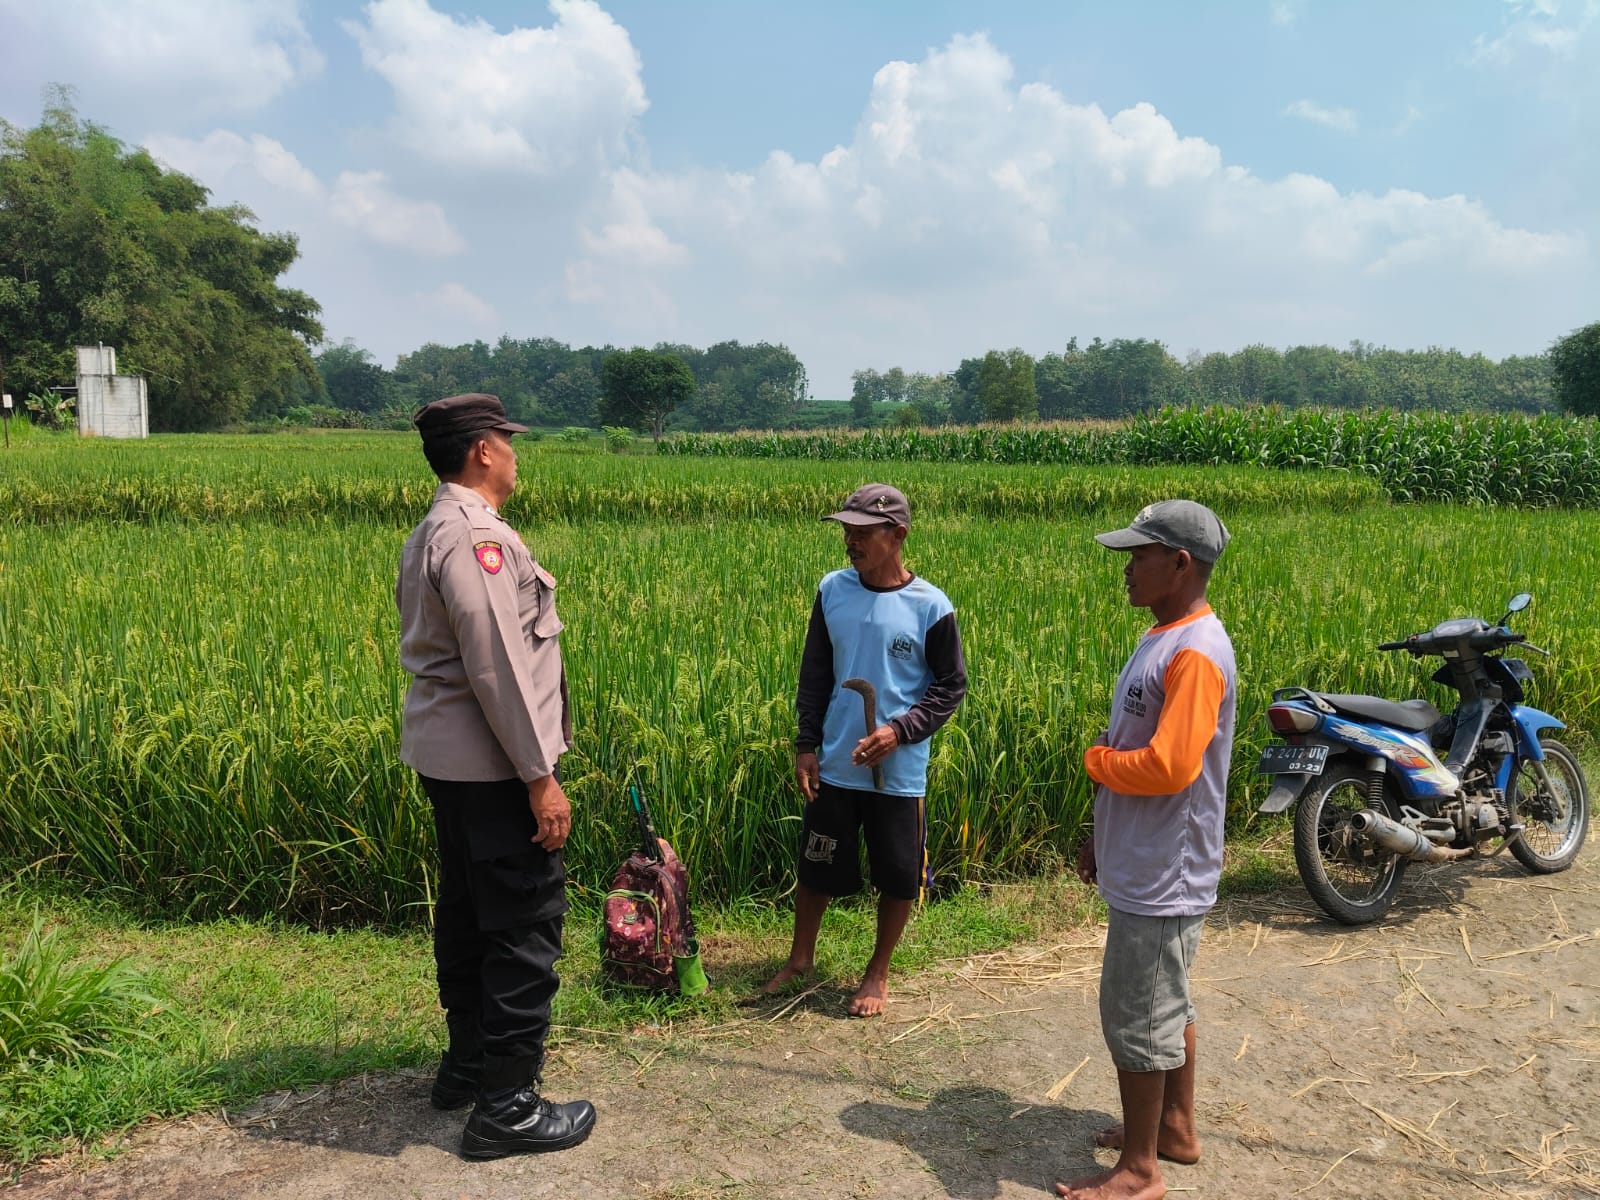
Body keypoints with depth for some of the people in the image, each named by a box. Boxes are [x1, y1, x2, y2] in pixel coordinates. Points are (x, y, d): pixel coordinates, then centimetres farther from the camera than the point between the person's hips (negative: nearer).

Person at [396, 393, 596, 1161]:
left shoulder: (429, 533, 13)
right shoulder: (477, 535, -19)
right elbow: (497, 667, -23)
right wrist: (540, 775, -19)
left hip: (446, 755, 11)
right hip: (491, 762, -10)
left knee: (467, 910, 19)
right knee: (525, 923, -2)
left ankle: (468, 1063, 33)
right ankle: (507, 1106, 7)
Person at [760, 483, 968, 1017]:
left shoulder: (931, 607, -12)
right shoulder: (832, 589, -2)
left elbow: (950, 687, -4)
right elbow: (815, 673, 6)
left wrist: (900, 731, -17)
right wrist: (806, 745, 2)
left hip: (899, 772, -2)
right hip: (833, 766, 3)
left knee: (899, 877, 10)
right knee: (816, 866, 15)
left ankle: (878, 973, 32)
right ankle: (800, 959, 37)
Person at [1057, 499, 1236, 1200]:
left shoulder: (1196, 653, -23)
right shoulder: (1162, 638, 10)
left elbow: (1168, 766, -31)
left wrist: (1096, 759, -13)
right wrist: (1102, 838, 18)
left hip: (1162, 878, -10)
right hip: (1144, 865, 10)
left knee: (1135, 1015, 2)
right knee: (1164, 1005, 22)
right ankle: (1175, 1128, 39)